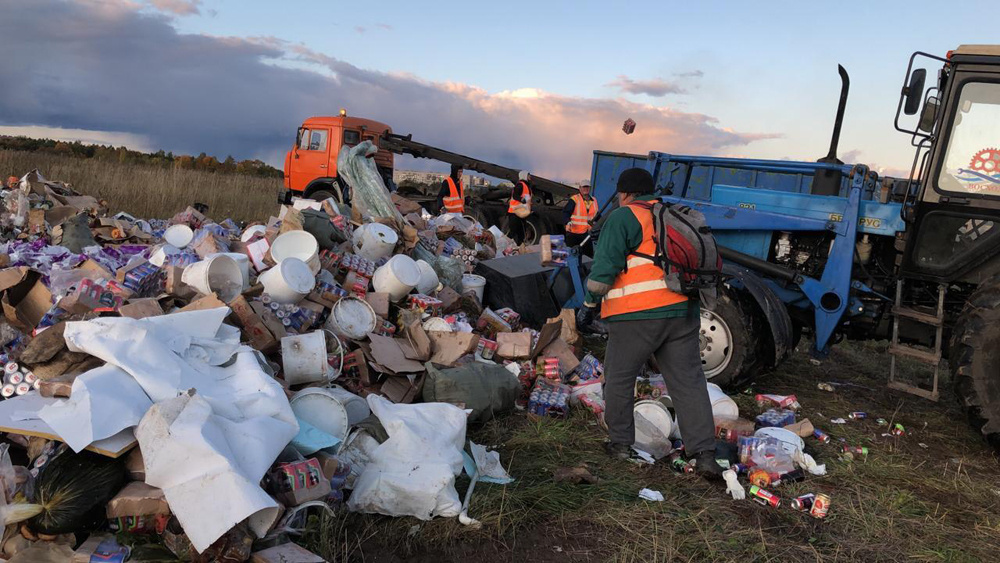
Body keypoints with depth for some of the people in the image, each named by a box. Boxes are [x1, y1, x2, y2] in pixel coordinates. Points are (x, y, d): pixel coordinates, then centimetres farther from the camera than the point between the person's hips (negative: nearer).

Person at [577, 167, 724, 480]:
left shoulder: (623, 217, -3)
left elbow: (604, 269, -11)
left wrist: (589, 305, -1)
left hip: (637, 316, -6)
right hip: (682, 313, 6)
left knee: (619, 377, 11)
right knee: (688, 381, 6)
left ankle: (620, 443, 20)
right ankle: (704, 454, 3)